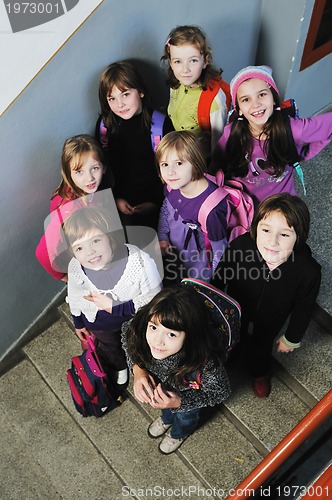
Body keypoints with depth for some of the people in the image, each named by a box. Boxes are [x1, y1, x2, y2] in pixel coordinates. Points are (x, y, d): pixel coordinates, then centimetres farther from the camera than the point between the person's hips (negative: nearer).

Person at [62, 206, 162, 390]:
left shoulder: (140, 261, -42)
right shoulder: (75, 268, -31)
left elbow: (153, 299, -29)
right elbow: (75, 297, -8)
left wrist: (114, 306, -36)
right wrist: (78, 323, 9)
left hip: (134, 318, -1)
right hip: (99, 324, 2)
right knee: (110, 348, 34)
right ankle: (120, 368, 69)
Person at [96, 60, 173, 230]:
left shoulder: (160, 123, -16)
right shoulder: (104, 124, -6)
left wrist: (156, 201, -12)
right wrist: (116, 198, -4)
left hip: (155, 203, -2)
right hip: (123, 203, 2)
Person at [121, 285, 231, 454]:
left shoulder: (206, 363, -48)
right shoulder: (140, 331, -40)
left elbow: (220, 392, -26)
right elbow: (127, 331, -14)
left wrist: (180, 402, -34)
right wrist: (137, 368, -27)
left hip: (188, 397, -2)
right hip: (161, 384, 2)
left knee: (186, 417, 34)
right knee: (165, 407, 38)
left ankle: (179, 434, 70)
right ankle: (166, 419, 74)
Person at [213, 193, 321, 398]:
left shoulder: (308, 271, -38)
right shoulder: (240, 246, -39)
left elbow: (303, 310, -16)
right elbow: (220, 279, -17)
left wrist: (291, 339, -1)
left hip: (271, 318, 1)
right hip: (237, 306, 0)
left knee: (262, 345, 31)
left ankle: (260, 372, 66)